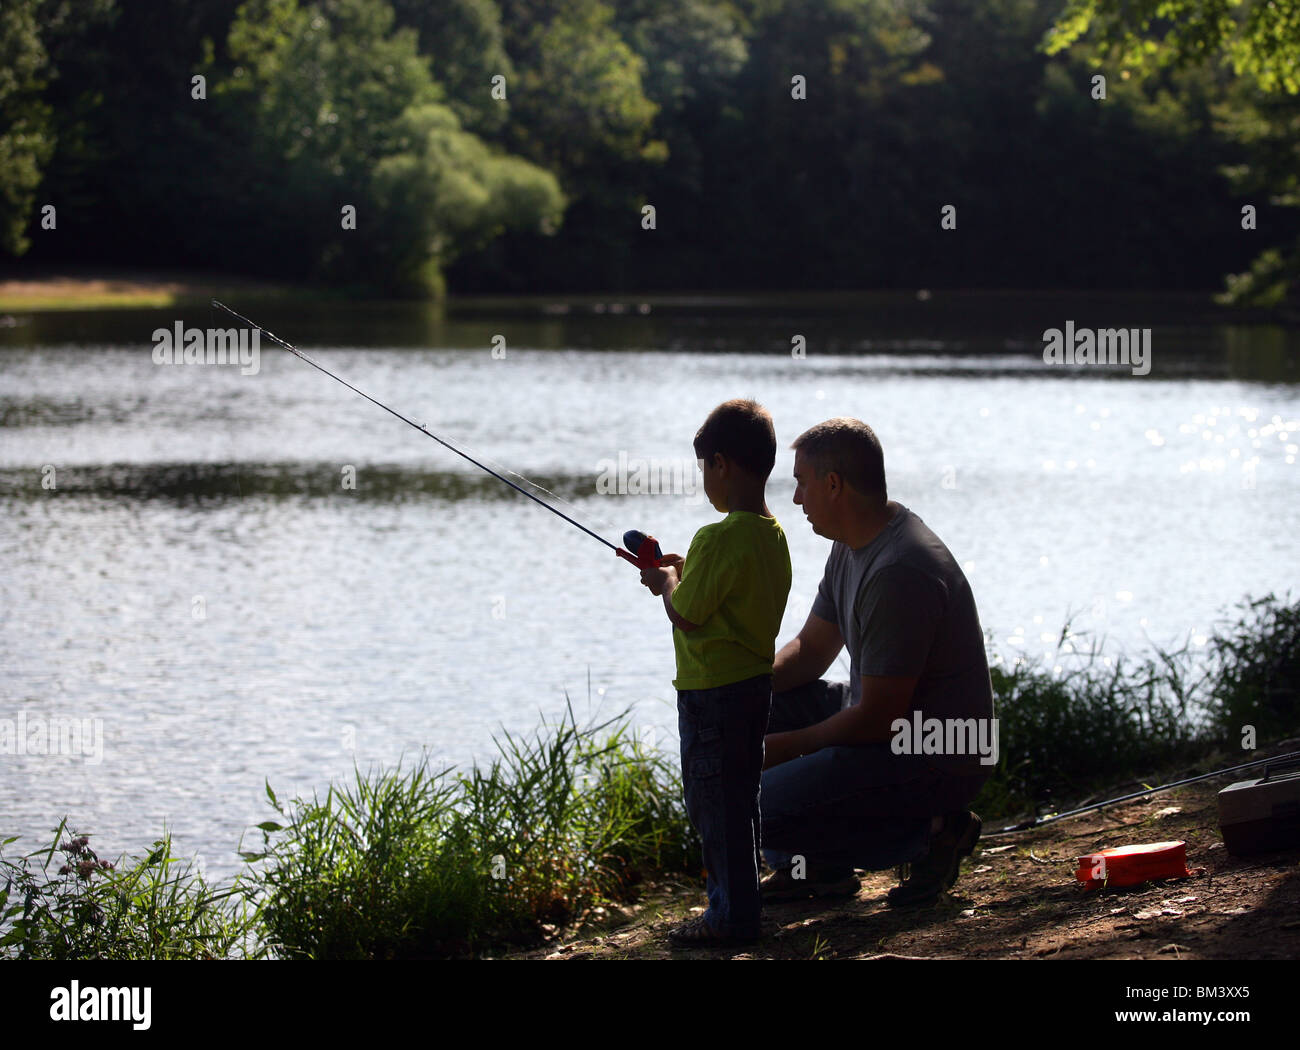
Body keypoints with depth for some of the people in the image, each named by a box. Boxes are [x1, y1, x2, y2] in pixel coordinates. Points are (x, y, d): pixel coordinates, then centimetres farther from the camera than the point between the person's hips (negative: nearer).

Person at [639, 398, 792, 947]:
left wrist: (668, 584, 1)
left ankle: (732, 916, 3)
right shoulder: (773, 535, 6)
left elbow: (686, 615, -18)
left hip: (713, 691, -9)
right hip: (756, 681, 9)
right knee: (738, 799, 19)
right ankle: (738, 904, 29)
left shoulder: (719, 539, -22)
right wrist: (686, 574, 14)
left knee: (714, 802, -1)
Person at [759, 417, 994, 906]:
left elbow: (877, 718, -25)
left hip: (938, 762, -10)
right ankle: (818, 866, 15)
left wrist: (783, 747, -15)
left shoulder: (900, 573, -27)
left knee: (755, 814, -20)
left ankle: (929, 834, -6)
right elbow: (810, 650, 16)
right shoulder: (853, 546, 6)